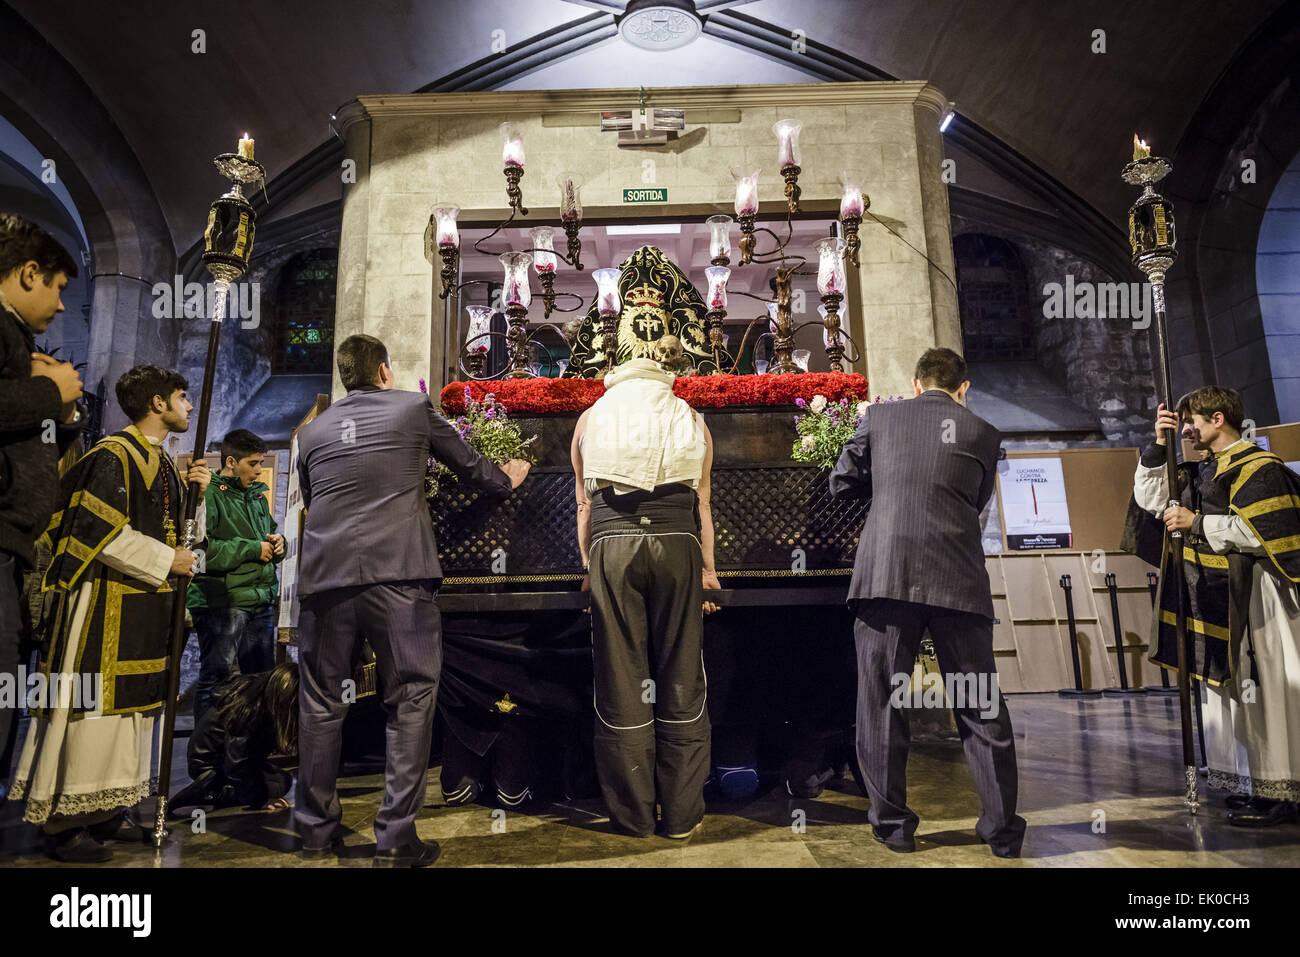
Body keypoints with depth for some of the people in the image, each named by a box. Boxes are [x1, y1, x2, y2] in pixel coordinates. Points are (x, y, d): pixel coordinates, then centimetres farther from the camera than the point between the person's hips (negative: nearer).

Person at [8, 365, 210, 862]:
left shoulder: (162, 462, 18)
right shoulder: (113, 456, -11)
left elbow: (178, 531, 20)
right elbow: (98, 530, -20)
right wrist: (166, 560, -15)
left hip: (148, 605, 9)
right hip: (107, 602, -9)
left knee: (133, 702, 12)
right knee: (93, 702, -6)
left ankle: (106, 809, 23)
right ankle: (65, 822, 5)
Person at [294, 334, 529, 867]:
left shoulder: (312, 430, 17)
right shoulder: (413, 408, 9)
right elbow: (470, 467, 19)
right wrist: (508, 480, 40)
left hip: (325, 575, 4)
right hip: (397, 575, -3)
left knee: (320, 704, 14)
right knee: (410, 701, 4)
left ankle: (316, 831, 24)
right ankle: (396, 838, 4)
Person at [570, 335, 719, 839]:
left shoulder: (592, 417, 17)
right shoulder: (690, 420, 17)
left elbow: (584, 504, 15)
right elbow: (702, 503, 13)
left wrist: (590, 566, 21)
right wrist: (708, 570, 16)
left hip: (612, 546, 0)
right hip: (677, 545, 1)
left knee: (621, 683, 7)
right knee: (682, 681, 8)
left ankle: (634, 816, 18)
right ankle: (681, 816, 17)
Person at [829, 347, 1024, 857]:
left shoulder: (880, 416, 10)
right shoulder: (981, 432, 10)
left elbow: (842, 482, 16)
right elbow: (976, 503, 19)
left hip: (885, 575, -1)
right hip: (959, 580, 1)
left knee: (881, 703, 8)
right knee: (981, 707, 11)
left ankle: (892, 824, 14)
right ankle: (1002, 828, 19)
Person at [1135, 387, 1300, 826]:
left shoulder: (1257, 467, -10)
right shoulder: (1204, 471, 16)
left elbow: (1263, 532, -20)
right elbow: (1150, 499, 15)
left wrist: (1197, 523, -15)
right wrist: (1157, 446, 7)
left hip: (1252, 600, -9)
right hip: (1217, 599, 9)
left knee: (1259, 691, -4)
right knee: (1229, 689, 12)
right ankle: (1251, 786, 22)